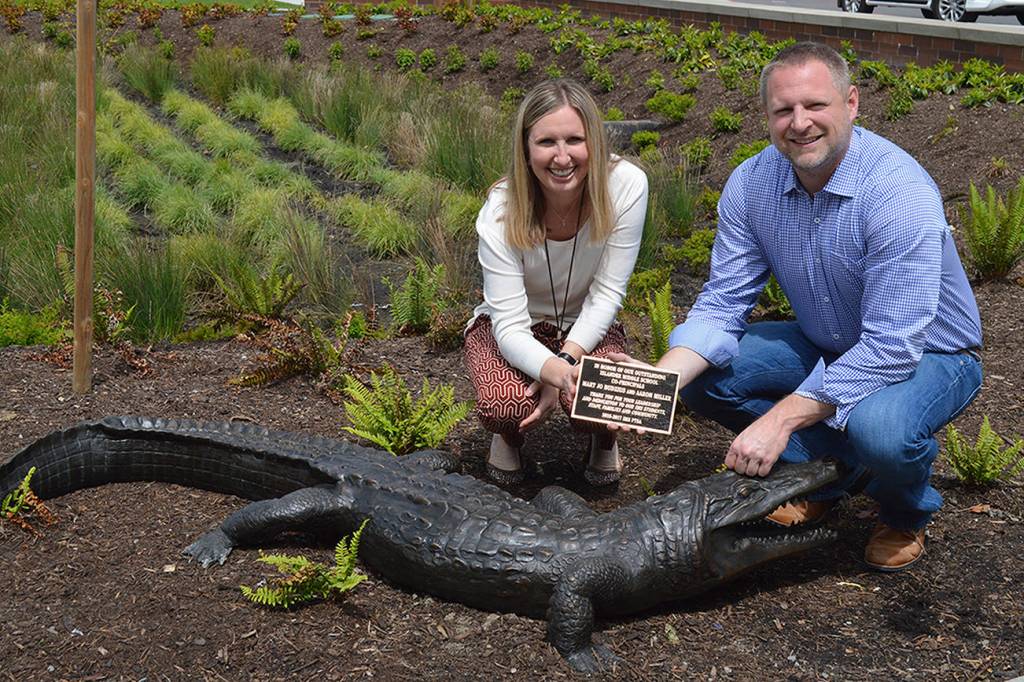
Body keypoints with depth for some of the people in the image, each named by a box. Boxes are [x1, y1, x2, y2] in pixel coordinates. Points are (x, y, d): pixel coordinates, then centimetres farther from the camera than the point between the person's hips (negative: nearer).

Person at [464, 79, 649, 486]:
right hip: (512, 330, -1)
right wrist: (557, 372, -48)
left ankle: (604, 437, 10)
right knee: (505, 406, -32)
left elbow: (607, 293, -17)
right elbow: (510, 326, -28)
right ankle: (510, 435, 10)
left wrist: (568, 358, -30)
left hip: (587, 328, 1)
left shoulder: (626, 185, -25)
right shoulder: (501, 211, -27)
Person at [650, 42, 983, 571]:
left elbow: (891, 349, -34)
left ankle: (906, 515, 0)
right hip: (827, 348, 6)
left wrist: (780, 419, -37)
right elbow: (722, 305, -10)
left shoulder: (899, 191, -31)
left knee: (877, 427, -37)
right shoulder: (751, 183, -12)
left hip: (927, 355, -5)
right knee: (701, 373, -12)